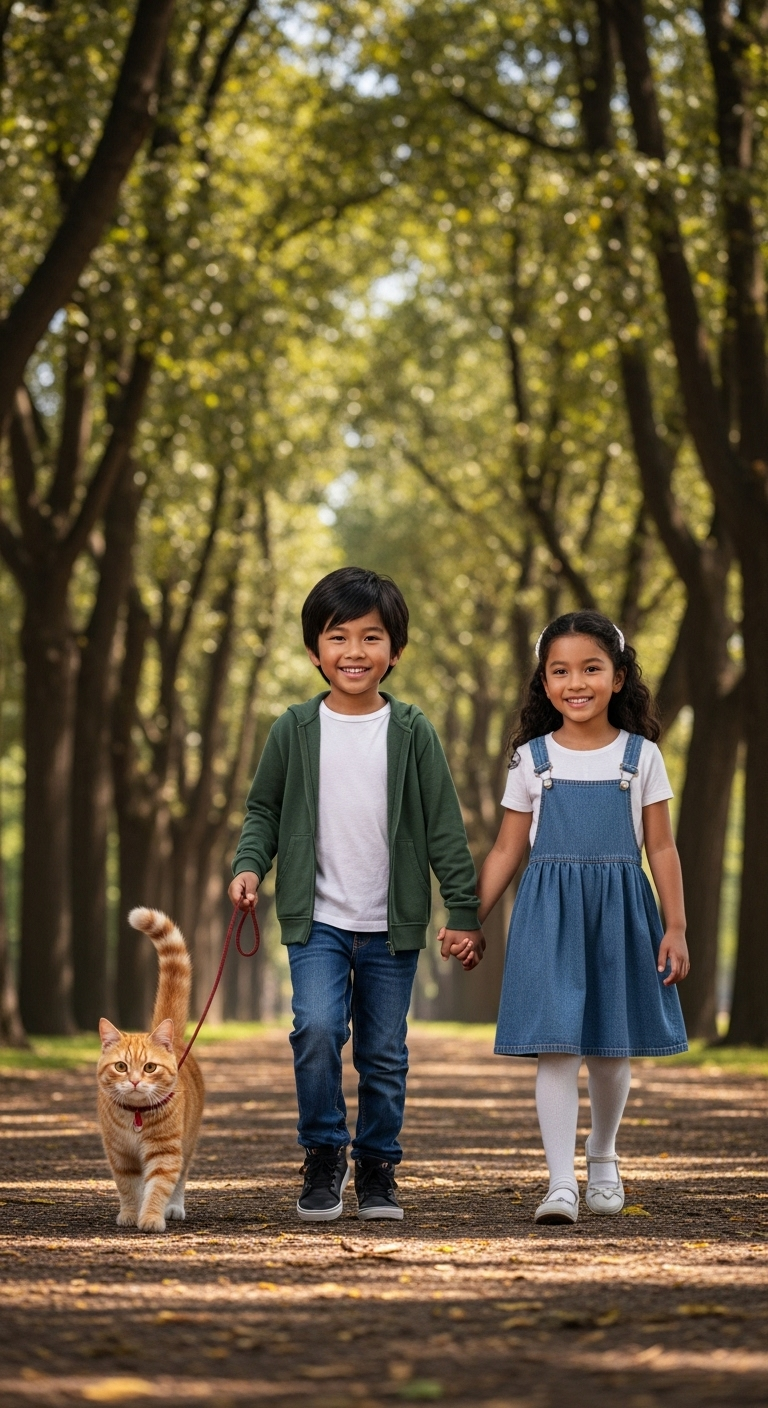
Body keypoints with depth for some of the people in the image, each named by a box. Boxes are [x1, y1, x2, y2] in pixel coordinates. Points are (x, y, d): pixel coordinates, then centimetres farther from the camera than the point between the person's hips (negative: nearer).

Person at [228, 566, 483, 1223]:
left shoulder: (412, 732, 0)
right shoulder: (295, 730, 2)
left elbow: (445, 828, 3)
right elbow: (264, 810, 11)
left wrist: (464, 912, 0)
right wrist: (250, 867, -6)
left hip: (392, 924, 1)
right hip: (318, 920, 0)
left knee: (384, 1056, 5)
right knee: (317, 1028, -20)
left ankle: (377, 1170, 22)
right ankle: (324, 1156, -2)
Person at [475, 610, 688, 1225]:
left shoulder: (641, 756, 4)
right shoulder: (532, 759, 4)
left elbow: (661, 847, 4)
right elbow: (508, 851, 7)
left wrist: (676, 927, -1)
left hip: (619, 914, 1)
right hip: (549, 914, -1)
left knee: (611, 1049, 8)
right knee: (556, 1046, -10)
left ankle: (603, 1157, 33)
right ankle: (561, 1183, -11)